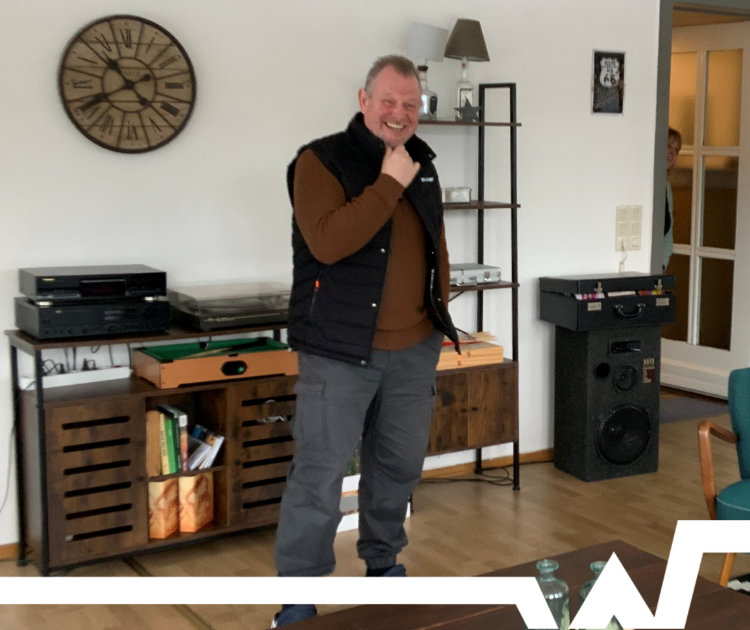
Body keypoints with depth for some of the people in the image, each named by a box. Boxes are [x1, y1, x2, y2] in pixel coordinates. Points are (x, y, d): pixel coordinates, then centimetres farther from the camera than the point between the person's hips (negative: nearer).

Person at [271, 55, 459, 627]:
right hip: (340, 349, -6)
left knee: (401, 462, 16)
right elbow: (328, 243, -25)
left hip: (414, 349, 6)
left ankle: (384, 561, 36)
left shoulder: (422, 163, 12)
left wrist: (440, 310, 18)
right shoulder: (321, 161, -9)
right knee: (320, 471, -5)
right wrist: (390, 184, -20)